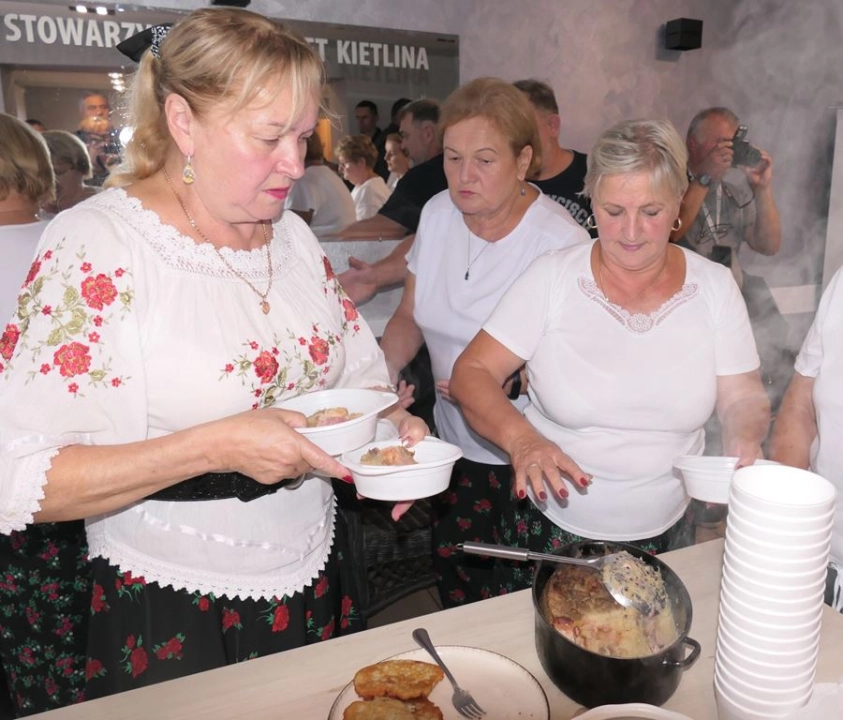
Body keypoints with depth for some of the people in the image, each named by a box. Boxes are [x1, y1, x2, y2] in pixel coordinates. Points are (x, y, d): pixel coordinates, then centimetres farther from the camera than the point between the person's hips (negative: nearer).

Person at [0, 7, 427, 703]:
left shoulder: (293, 234, 1)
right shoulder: (93, 246, -18)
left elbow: (356, 372, 11)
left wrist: (392, 426, -10)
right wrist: (216, 447, -30)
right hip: (169, 619, -5)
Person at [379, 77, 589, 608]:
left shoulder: (561, 242, -19)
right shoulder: (438, 214, -2)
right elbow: (411, 315, 8)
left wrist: (510, 383, -27)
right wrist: (385, 371, -9)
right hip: (455, 443, 5)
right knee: (451, 573, 18)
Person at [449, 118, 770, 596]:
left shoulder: (715, 287, -4)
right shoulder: (553, 277, -11)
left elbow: (743, 396, 1)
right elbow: (471, 374, -13)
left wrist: (746, 440, -21)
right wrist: (521, 438, -30)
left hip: (663, 535, 2)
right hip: (552, 528, -1)